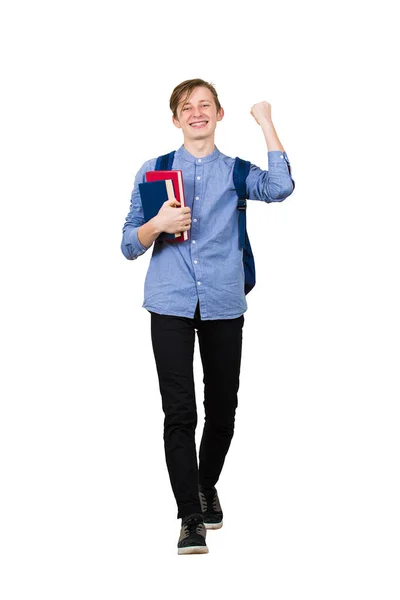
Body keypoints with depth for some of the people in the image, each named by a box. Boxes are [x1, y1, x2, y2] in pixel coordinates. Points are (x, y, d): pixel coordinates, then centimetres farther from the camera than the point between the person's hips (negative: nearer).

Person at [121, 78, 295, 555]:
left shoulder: (236, 172, 9)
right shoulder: (153, 171, 10)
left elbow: (280, 188, -15)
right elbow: (129, 246, 9)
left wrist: (266, 122, -10)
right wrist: (158, 224, -12)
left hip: (223, 305, 1)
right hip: (171, 305, -1)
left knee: (222, 411, 8)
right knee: (179, 413, -8)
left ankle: (206, 487, 34)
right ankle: (191, 519, -4)